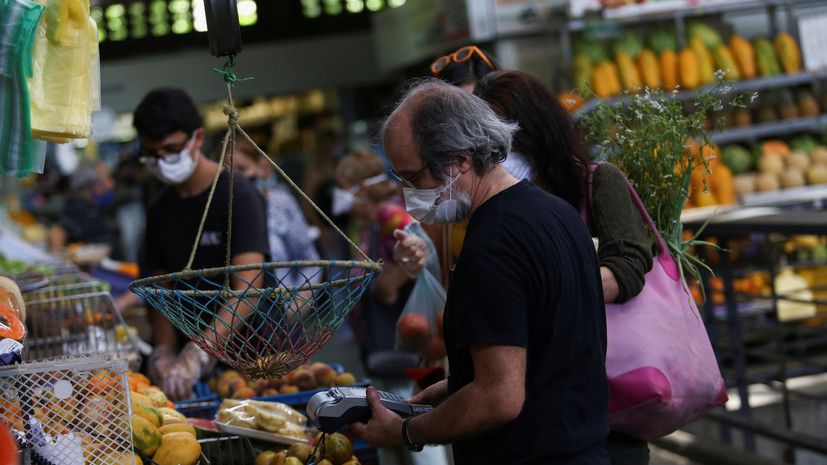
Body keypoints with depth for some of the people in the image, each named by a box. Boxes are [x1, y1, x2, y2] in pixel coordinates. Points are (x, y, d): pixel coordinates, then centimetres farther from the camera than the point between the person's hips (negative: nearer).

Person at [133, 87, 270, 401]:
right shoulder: (158, 210, 11)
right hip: (192, 361, 5)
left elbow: (248, 290, -22)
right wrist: (164, 351, -8)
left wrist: (196, 356, -33)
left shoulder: (237, 194, -11)